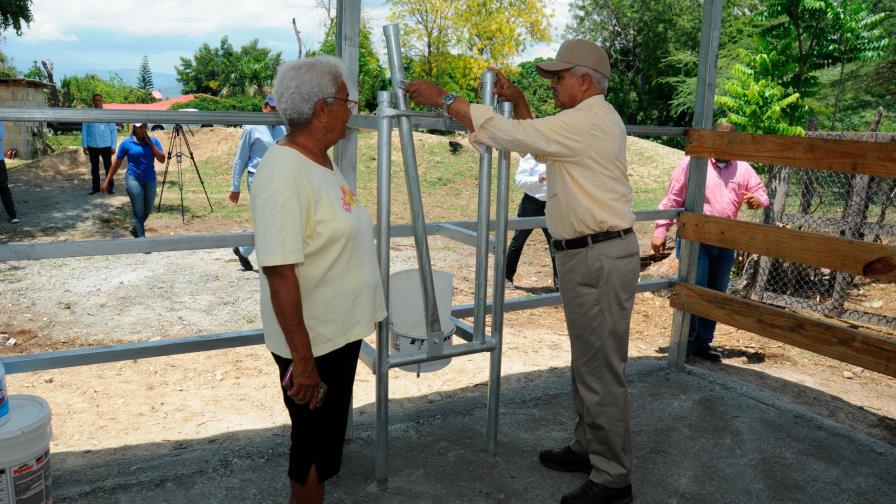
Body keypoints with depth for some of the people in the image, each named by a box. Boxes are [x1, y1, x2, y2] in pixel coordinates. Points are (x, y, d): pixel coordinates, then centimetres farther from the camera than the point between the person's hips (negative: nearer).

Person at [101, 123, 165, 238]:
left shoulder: (153, 141, 4)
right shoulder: (127, 143, -2)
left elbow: (162, 159, -7)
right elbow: (117, 163, 3)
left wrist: (150, 143, -11)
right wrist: (107, 181, 3)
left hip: (150, 181, 4)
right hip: (133, 180, -4)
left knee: (148, 210, 15)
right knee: (138, 211, -7)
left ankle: (134, 229, 40)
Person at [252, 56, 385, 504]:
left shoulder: (321, 160, 6)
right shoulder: (283, 172, -24)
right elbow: (279, 272, -27)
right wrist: (302, 359, -25)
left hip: (341, 332, 9)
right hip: (313, 343, -9)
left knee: (328, 438, 25)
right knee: (313, 445, 10)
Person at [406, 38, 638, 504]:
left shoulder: (588, 121, -16)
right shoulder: (588, 120, 17)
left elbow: (507, 134, -19)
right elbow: (536, 144, 28)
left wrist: (443, 98, -11)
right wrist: (519, 102, 15)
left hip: (599, 258, -11)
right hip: (586, 255, 11)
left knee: (601, 369, -3)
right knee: (587, 362, 18)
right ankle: (588, 448, 33)